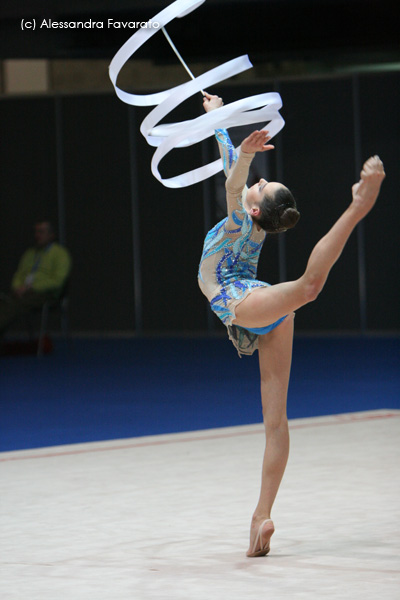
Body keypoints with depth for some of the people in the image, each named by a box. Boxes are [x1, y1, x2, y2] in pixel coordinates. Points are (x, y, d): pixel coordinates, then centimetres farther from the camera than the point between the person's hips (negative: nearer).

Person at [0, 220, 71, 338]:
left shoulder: (60, 253, 6)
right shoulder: (29, 253, 27)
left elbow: (57, 281, -5)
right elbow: (18, 275, 22)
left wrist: (30, 287, -12)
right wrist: (17, 288, -3)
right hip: (22, 292, 6)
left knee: (13, 304, -34)